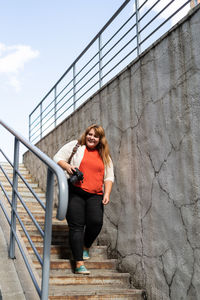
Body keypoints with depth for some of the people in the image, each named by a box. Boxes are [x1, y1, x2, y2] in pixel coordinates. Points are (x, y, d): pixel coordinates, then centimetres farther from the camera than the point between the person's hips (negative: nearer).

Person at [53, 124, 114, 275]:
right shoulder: (75, 146, 9)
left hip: (95, 195, 2)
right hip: (75, 192, -2)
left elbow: (109, 177, 17)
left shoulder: (105, 156, 18)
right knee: (76, 226, -8)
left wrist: (107, 193, 2)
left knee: (96, 222, -15)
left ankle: (86, 247, 16)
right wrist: (67, 166, -14)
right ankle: (79, 263, -4)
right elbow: (57, 158, 7)